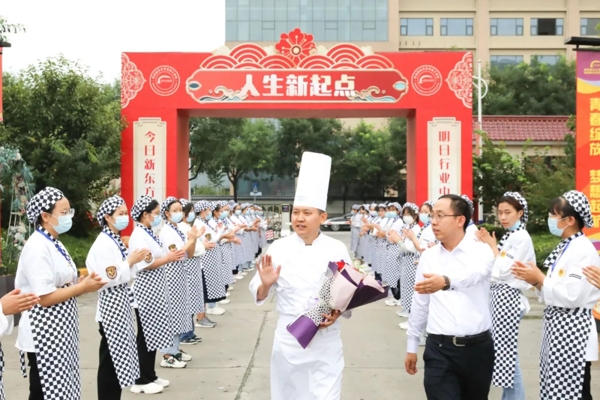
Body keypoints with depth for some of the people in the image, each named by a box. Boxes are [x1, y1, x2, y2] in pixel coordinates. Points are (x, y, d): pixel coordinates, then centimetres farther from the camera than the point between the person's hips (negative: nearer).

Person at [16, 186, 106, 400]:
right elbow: (45, 297, -24)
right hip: (45, 336, -10)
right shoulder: (38, 248, -19)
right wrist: (84, 287, -17)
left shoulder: (54, 244, 11)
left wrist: (82, 282, 0)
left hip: (60, 331, 10)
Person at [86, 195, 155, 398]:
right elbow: (108, 278, -24)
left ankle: (114, 394, 22)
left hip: (121, 303, 9)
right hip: (111, 305, -9)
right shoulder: (103, 243, -16)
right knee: (111, 358, -1)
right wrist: (131, 261, -18)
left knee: (119, 356, 14)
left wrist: (137, 260, 5)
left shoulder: (116, 240, 11)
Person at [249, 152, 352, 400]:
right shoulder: (278, 248, -3)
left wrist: (338, 312, -16)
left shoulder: (336, 249, -4)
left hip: (326, 340, -1)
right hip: (288, 338, 1)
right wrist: (266, 285, -20)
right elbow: (258, 294, 1)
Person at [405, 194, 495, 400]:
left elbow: (472, 274, -29)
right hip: (439, 349, 2)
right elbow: (420, 304, 13)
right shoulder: (428, 256, 5)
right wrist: (412, 346, 15)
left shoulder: (481, 251, -5)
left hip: (477, 348, -1)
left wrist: (445, 281, -50)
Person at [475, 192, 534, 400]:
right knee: (502, 351, 12)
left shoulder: (522, 238, -13)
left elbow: (503, 270, -19)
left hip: (507, 296, -9)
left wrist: (492, 246, -9)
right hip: (498, 294, 9)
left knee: (506, 352, -4)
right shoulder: (508, 236, 14)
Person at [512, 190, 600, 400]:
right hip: (556, 326, 10)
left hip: (572, 330, -10)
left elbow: (572, 296, -24)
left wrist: (539, 279, -15)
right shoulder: (565, 247, 13)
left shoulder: (583, 250, -16)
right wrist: (535, 280, 1)